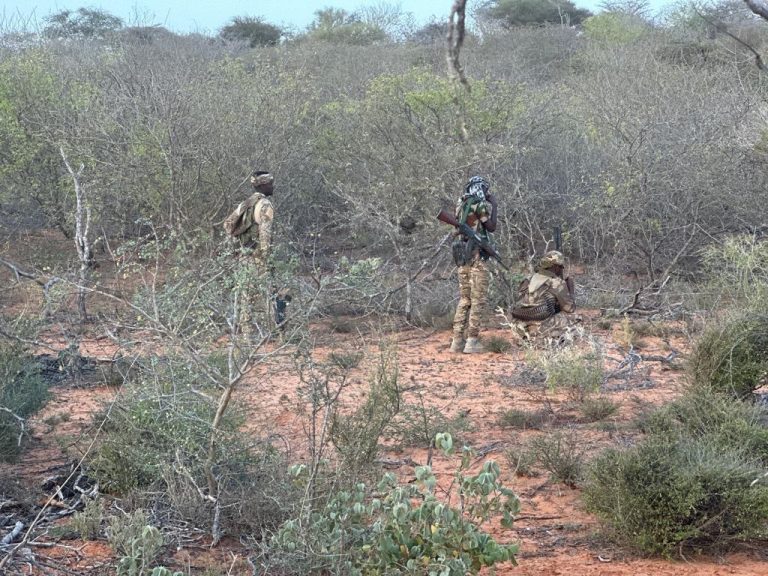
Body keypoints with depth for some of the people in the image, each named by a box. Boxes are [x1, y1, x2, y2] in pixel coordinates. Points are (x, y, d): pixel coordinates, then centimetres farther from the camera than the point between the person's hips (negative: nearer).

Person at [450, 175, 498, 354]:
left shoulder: (461, 205, 12)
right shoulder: (481, 204, -9)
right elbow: (491, 227, -7)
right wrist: (494, 205, 4)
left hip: (462, 257, 7)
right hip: (477, 255, -7)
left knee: (464, 299, 12)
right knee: (478, 299, -4)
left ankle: (458, 339, 10)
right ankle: (472, 341, -7)